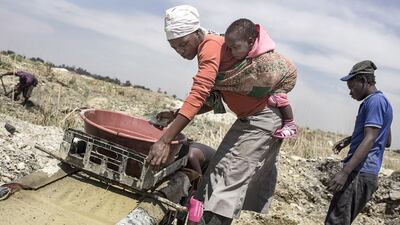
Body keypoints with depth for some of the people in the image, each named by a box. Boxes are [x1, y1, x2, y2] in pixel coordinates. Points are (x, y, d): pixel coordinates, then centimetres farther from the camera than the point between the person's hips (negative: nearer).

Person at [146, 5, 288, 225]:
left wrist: (165, 141, -35)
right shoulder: (209, 50, 10)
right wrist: (177, 115, 2)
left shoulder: (211, 45, -20)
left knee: (228, 177, -12)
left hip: (264, 118, -10)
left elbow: (198, 94, -32)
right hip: (252, 118, 10)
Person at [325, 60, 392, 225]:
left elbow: (369, 140, -20)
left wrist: (344, 172, -26)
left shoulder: (375, 101, -11)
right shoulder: (379, 102, 20)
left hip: (360, 174, -10)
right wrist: (351, 139, 20)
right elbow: (386, 141, 28)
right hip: (364, 173, 10)